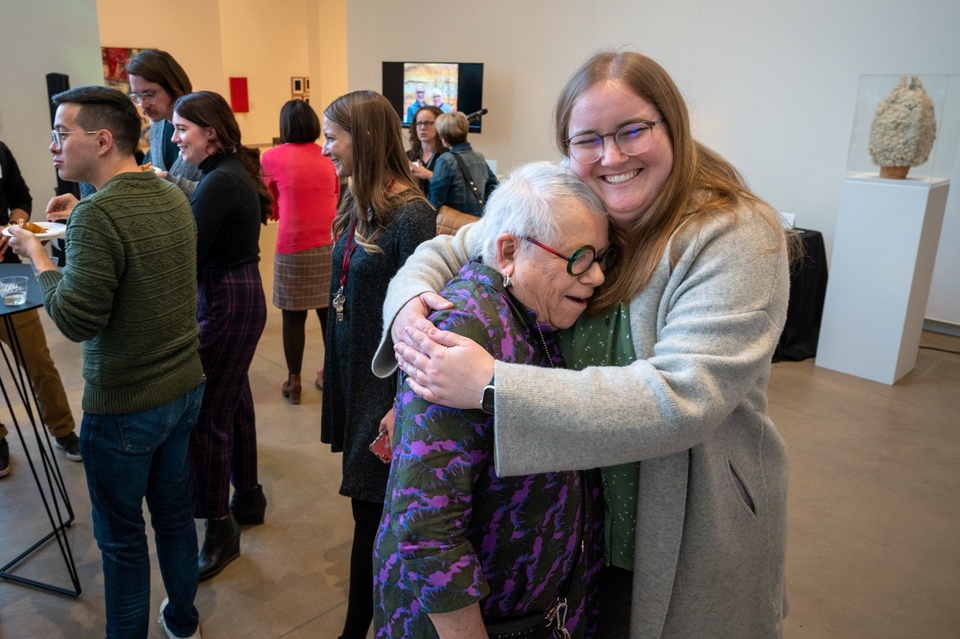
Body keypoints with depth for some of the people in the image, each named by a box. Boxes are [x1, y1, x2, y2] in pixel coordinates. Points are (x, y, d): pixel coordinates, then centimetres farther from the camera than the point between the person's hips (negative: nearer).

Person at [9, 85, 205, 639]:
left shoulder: (99, 214, -22)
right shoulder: (173, 197, 2)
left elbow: (75, 320, -21)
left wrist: (38, 256, -8)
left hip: (124, 405, -8)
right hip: (185, 385, 8)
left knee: (121, 535, 11)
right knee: (174, 510, 22)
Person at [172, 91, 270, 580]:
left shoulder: (220, 181, -19)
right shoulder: (233, 171, 11)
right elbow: (207, 241, 10)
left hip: (226, 303, -10)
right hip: (242, 296, 10)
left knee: (207, 416, -2)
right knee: (234, 402, 19)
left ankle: (220, 530, 11)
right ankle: (248, 497, 35)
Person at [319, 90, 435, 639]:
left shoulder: (411, 214, -19)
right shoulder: (359, 206, 6)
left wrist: (404, 402, -19)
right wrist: (333, 363, 18)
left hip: (387, 379, -8)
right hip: (353, 369, 8)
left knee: (372, 507, 5)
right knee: (370, 503, 19)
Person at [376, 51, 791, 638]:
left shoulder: (736, 238, -21)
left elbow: (681, 398, -31)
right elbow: (450, 249, 5)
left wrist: (492, 387, -35)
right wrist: (409, 302, -19)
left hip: (691, 546, -4)